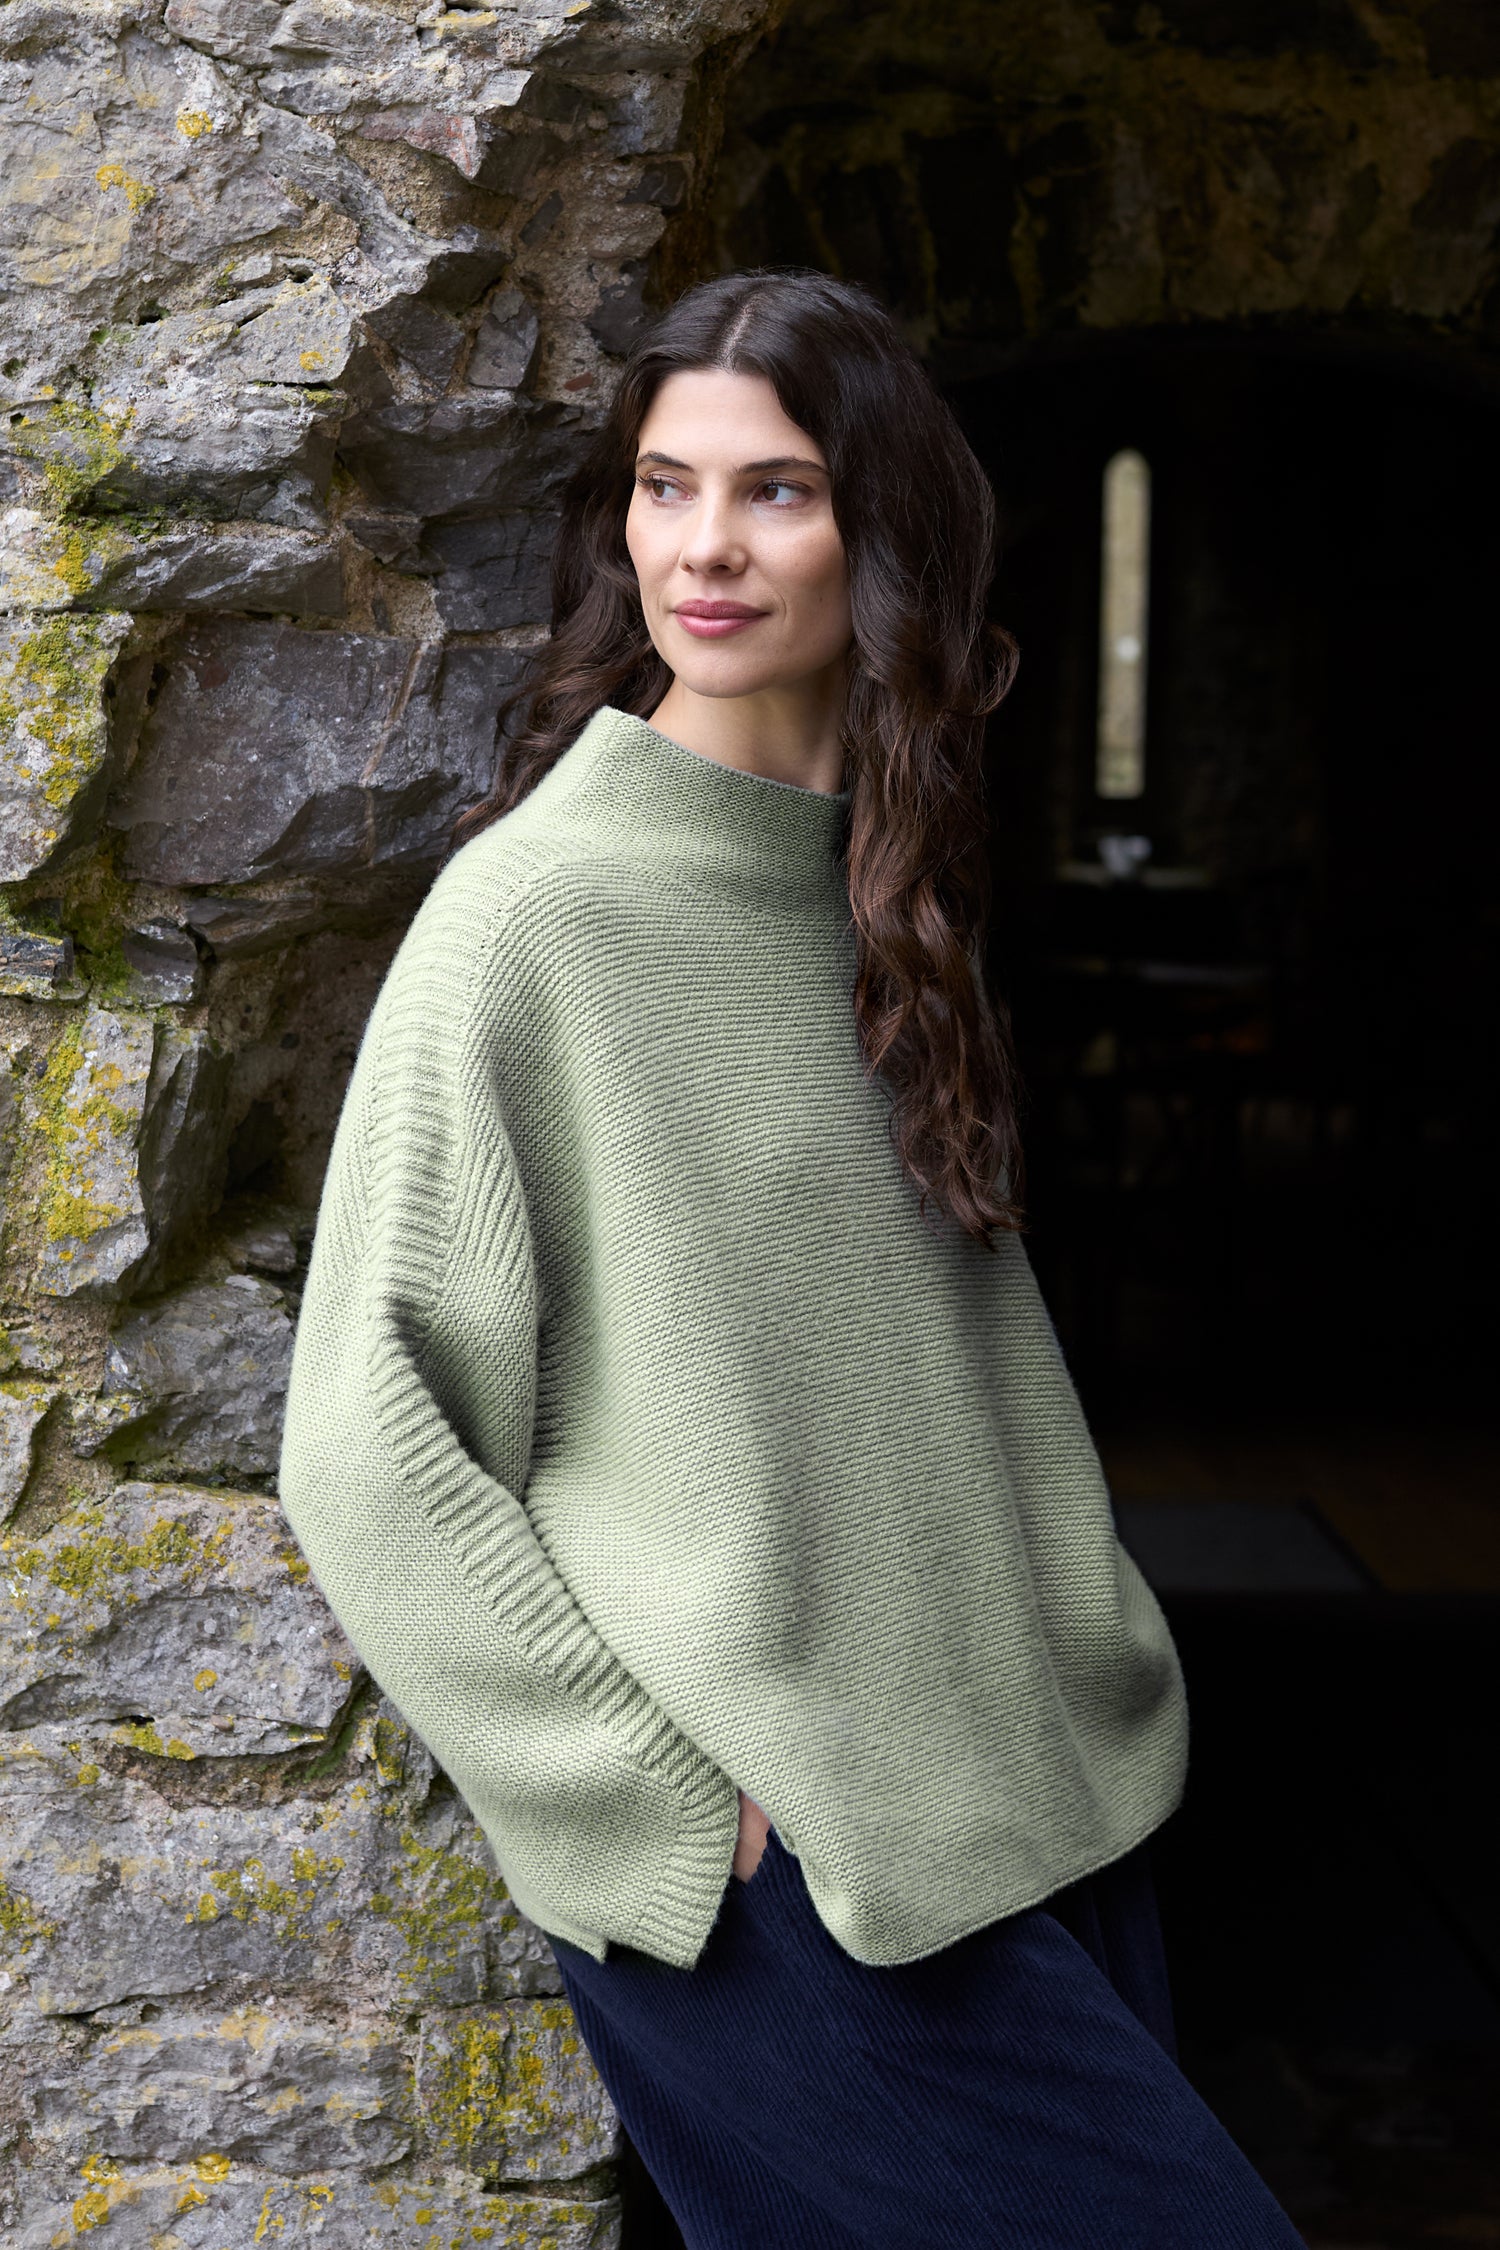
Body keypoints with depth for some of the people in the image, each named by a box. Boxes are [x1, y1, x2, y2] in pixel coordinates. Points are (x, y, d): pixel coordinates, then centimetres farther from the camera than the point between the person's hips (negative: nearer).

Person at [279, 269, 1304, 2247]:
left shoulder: (884, 894, 7)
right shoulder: (532, 907, -12)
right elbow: (367, 1446, -13)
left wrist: (1095, 1671, 11)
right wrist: (669, 1801, -14)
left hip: (1038, 1798, 7)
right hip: (781, 1863, -6)